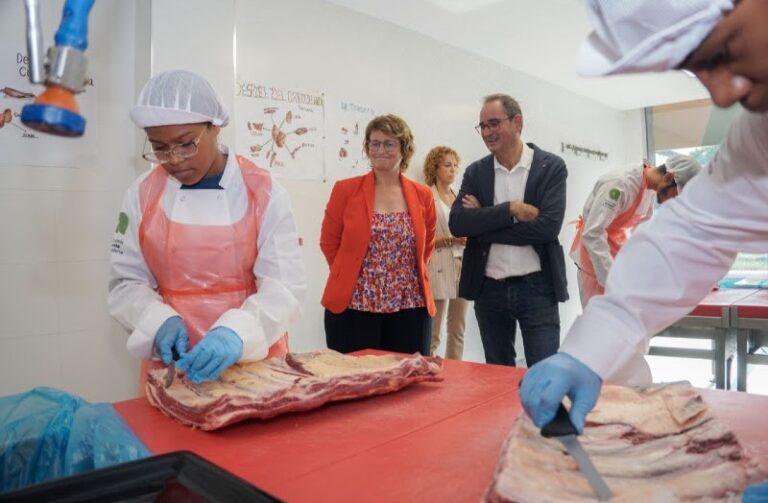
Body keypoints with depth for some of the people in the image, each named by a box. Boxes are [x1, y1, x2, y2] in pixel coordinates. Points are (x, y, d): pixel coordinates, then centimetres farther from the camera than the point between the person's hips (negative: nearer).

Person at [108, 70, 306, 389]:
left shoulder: (263, 192, -10)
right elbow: (126, 283, 2)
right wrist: (161, 322, -18)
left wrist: (237, 333, -32)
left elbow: (285, 286, -15)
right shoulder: (143, 195, -3)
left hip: (253, 358, -1)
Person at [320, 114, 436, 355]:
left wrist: (403, 277, 11)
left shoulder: (422, 195, 5)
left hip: (409, 307, 2)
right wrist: (355, 276, 6)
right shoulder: (345, 190, -1)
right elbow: (329, 242, 6)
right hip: (352, 306, -2)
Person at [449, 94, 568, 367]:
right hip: (489, 289, 3)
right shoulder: (476, 172, 5)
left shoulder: (551, 166, -4)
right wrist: (510, 209, -18)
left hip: (536, 288, -3)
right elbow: (457, 223, -9)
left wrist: (483, 223, -13)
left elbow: (548, 226, -17)